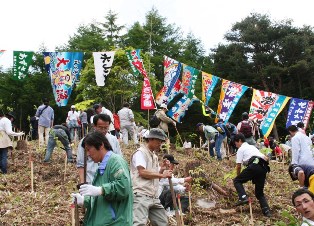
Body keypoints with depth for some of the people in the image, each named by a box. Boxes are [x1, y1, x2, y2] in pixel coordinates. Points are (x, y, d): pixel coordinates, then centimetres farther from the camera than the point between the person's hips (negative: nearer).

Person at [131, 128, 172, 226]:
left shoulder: (154, 156, 21)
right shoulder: (140, 153, -5)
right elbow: (142, 172, -17)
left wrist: (163, 168, 6)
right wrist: (162, 175, -11)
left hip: (154, 197, 9)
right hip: (141, 196, -9)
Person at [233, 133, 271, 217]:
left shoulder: (241, 149, 13)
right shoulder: (252, 147, 34)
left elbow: (238, 166, 8)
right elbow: (266, 158, 29)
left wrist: (238, 177, 23)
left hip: (254, 166, -7)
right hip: (263, 167, 7)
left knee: (237, 181, 8)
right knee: (259, 192, 18)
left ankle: (243, 197, -14)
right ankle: (266, 211, 4)